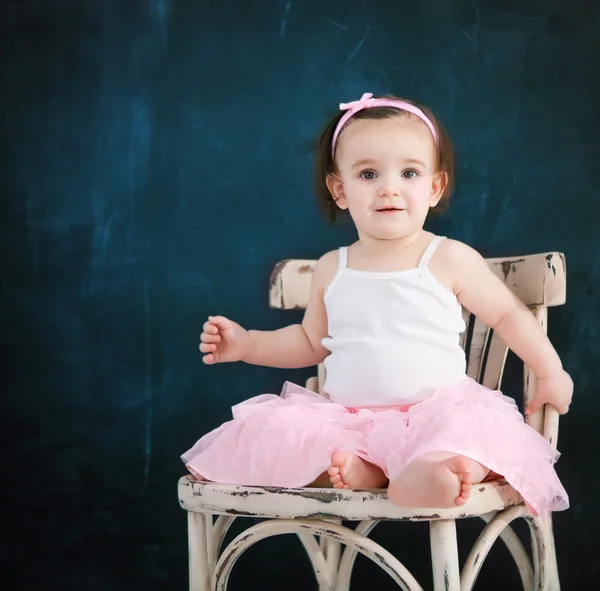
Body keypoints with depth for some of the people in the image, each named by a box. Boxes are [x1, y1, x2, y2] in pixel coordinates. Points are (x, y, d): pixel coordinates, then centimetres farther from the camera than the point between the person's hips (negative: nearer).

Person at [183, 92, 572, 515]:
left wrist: (551, 372, 7)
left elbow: (508, 313, 8)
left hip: (433, 413, -3)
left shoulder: (450, 260, -4)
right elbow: (311, 341, 22)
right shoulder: (331, 270, 7)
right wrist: (248, 344, 10)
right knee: (266, 431, -21)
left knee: (475, 428, -35)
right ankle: (357, 469, -32)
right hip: (346, 417, 4)